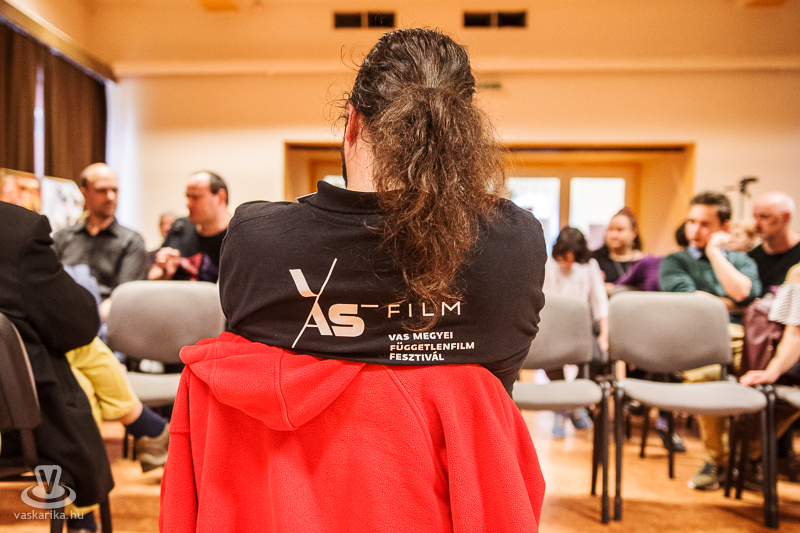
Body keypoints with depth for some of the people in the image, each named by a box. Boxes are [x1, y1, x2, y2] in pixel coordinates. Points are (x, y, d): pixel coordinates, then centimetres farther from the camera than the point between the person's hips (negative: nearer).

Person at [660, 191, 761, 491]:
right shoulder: (674, 262, 20)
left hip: (742, 338, 2)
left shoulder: (742, 261, 25)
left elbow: (745, 294, 1)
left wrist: (714, 251, 7)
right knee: (705, 373, -38)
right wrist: (731, 304, 9)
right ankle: (715, 458, -15)